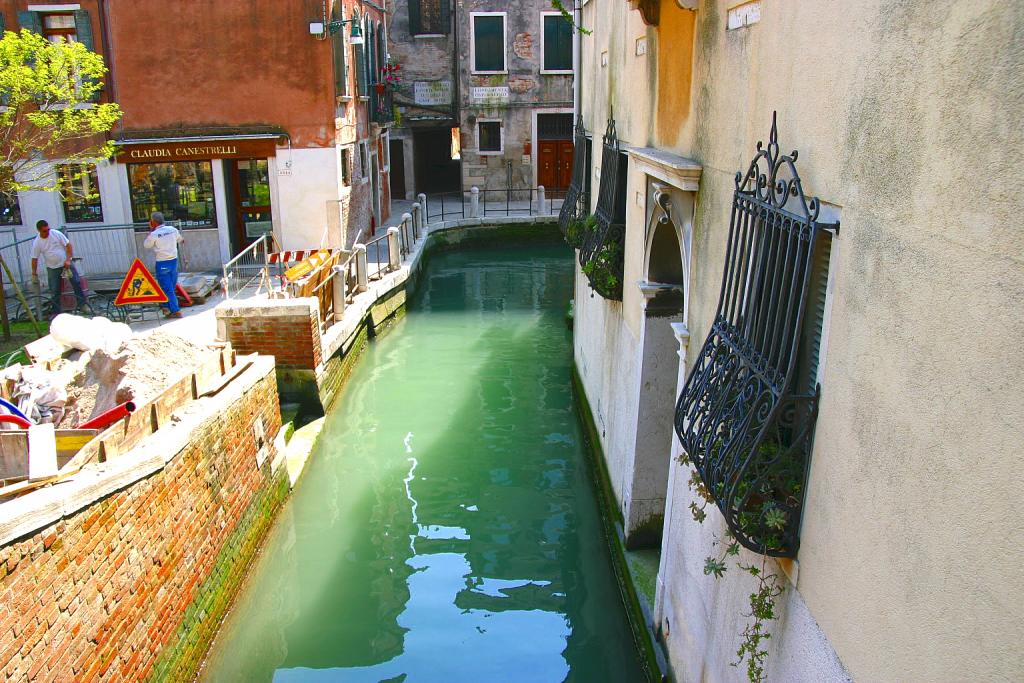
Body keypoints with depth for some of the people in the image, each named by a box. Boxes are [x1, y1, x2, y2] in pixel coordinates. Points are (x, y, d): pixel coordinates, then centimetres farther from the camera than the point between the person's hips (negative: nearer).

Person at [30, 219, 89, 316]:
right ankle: (56, 312, 12)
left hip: (66, 263, -1)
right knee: (54, 291, 3)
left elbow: (68, 245, -8)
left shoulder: (56, 234, -10)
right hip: (52, 268, 1)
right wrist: (34, 274, -2)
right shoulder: (37, 243, -8)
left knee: (77, 283, -5)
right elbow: (34, 259, -2)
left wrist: (68, 260, -16)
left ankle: (83, 305, 5)